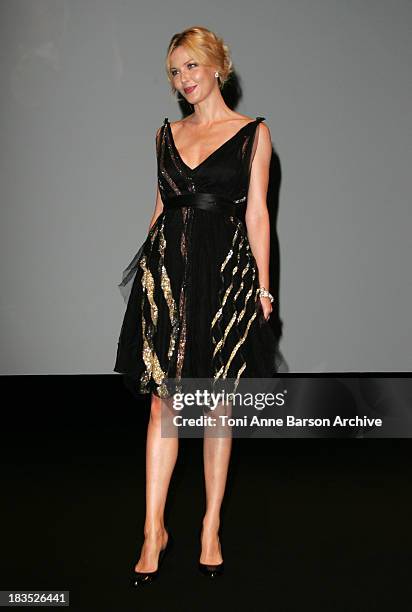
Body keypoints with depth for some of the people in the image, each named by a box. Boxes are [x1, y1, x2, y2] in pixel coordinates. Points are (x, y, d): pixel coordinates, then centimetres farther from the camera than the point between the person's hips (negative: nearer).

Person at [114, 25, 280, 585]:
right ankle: (154, 529, 9)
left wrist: (263, 286, -4)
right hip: (167, 271, 3)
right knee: (162, 402, 1)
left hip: (226, 272, -3)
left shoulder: (253, 132, 4)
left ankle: (212, 527, 16)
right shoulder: (167, 134, 14)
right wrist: (147, 263, 13)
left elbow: (257, 213, 0)